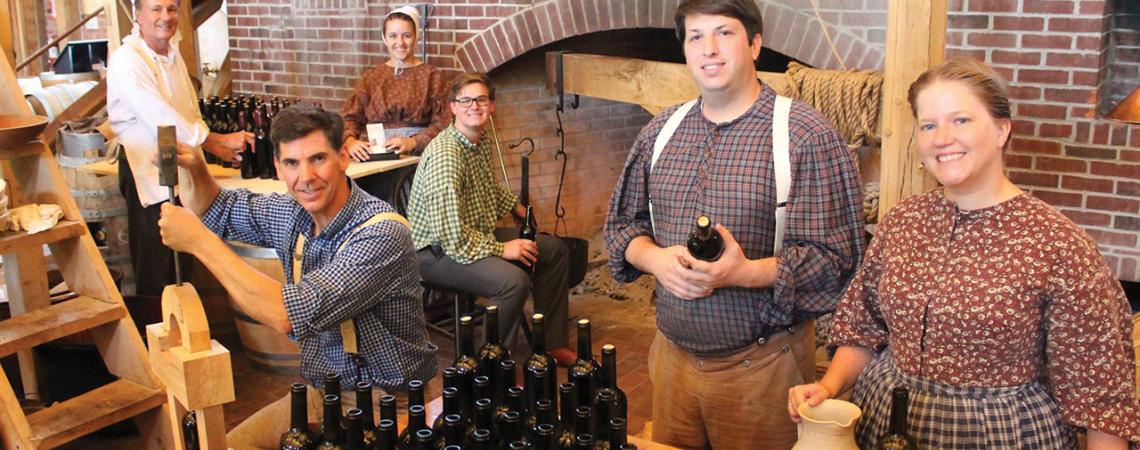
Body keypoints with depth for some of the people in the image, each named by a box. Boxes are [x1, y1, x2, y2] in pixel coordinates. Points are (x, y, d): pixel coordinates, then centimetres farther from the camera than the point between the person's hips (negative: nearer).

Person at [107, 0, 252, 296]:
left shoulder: (173, 55, 11)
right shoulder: (127, 60, -16)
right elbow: (162, 119, -22)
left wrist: (221, 148, 1)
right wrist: (218, 140, -16)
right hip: (147, 169, -8)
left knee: (183, 257, 17)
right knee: (156, 271, -3)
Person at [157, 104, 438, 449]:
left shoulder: (381, 233, -26)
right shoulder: (293, 213, -1)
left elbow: (289, 314, -34)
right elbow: (217, 210, 19)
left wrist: (199, 241, -26)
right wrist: (196, 170, -4)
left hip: (385, 403, -7)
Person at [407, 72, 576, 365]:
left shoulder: (482, 141, 5)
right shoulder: (445, 154, -26)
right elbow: (452, 236, -30)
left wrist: (514, 205, 22)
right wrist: (501, 249, -22)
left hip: (476, 236, 10)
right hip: (435, 251, -10)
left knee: (555, 250, 10)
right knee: (514, 281, -33)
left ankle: (553, 344, 19)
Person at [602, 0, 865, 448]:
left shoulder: (806, 135, -12)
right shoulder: (660, 131, 6)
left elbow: (836, 256, -14)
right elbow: (622, 222, 11)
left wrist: (744, 273, -29)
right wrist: (656, 258, -11)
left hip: (762, 364, -4)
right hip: (672, 355, 5)